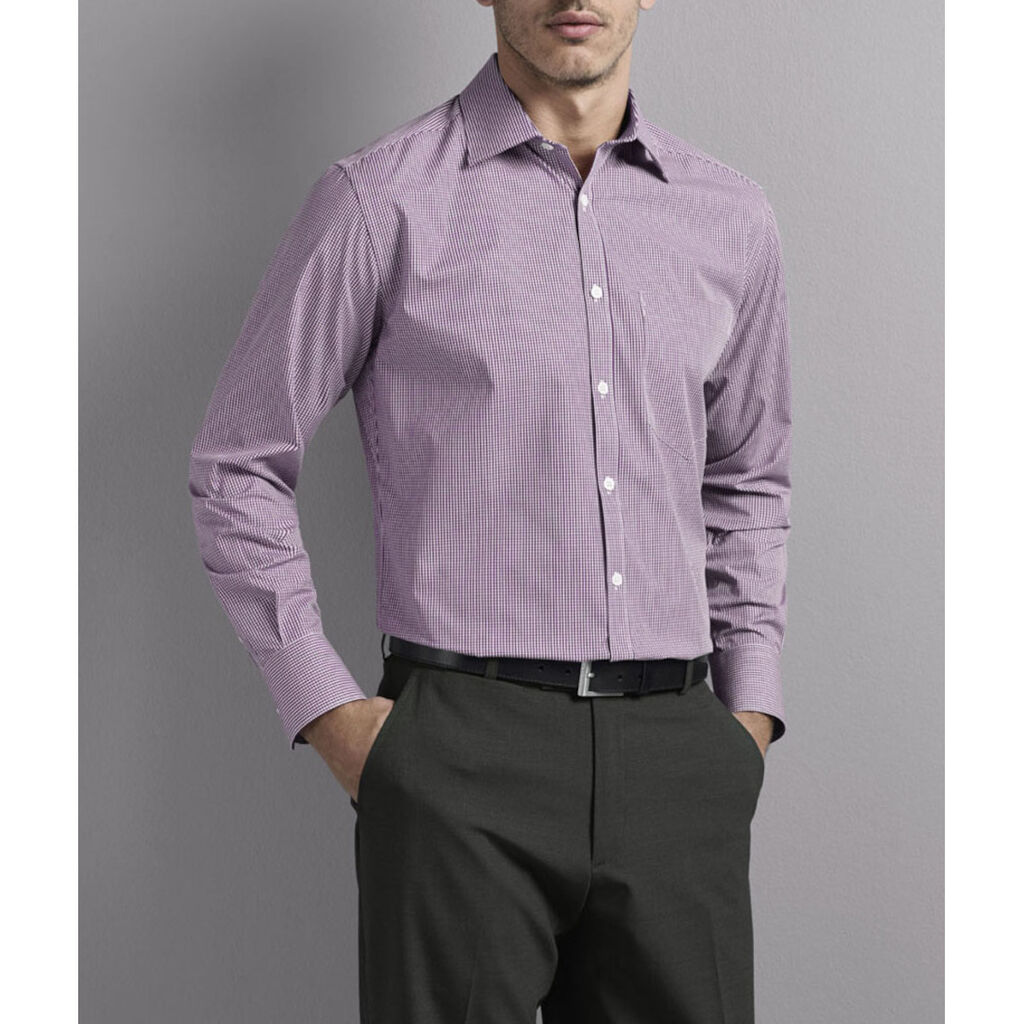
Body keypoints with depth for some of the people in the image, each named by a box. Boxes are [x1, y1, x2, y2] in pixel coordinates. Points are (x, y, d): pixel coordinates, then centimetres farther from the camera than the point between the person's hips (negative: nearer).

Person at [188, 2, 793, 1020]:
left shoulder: (731, 220, 10)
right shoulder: (380, 201, -3)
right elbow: (236, 467, 2)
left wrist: (751, 711, 12)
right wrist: (330, 716, -3)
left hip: (674, 757, 4)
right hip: (466, 762, -4)